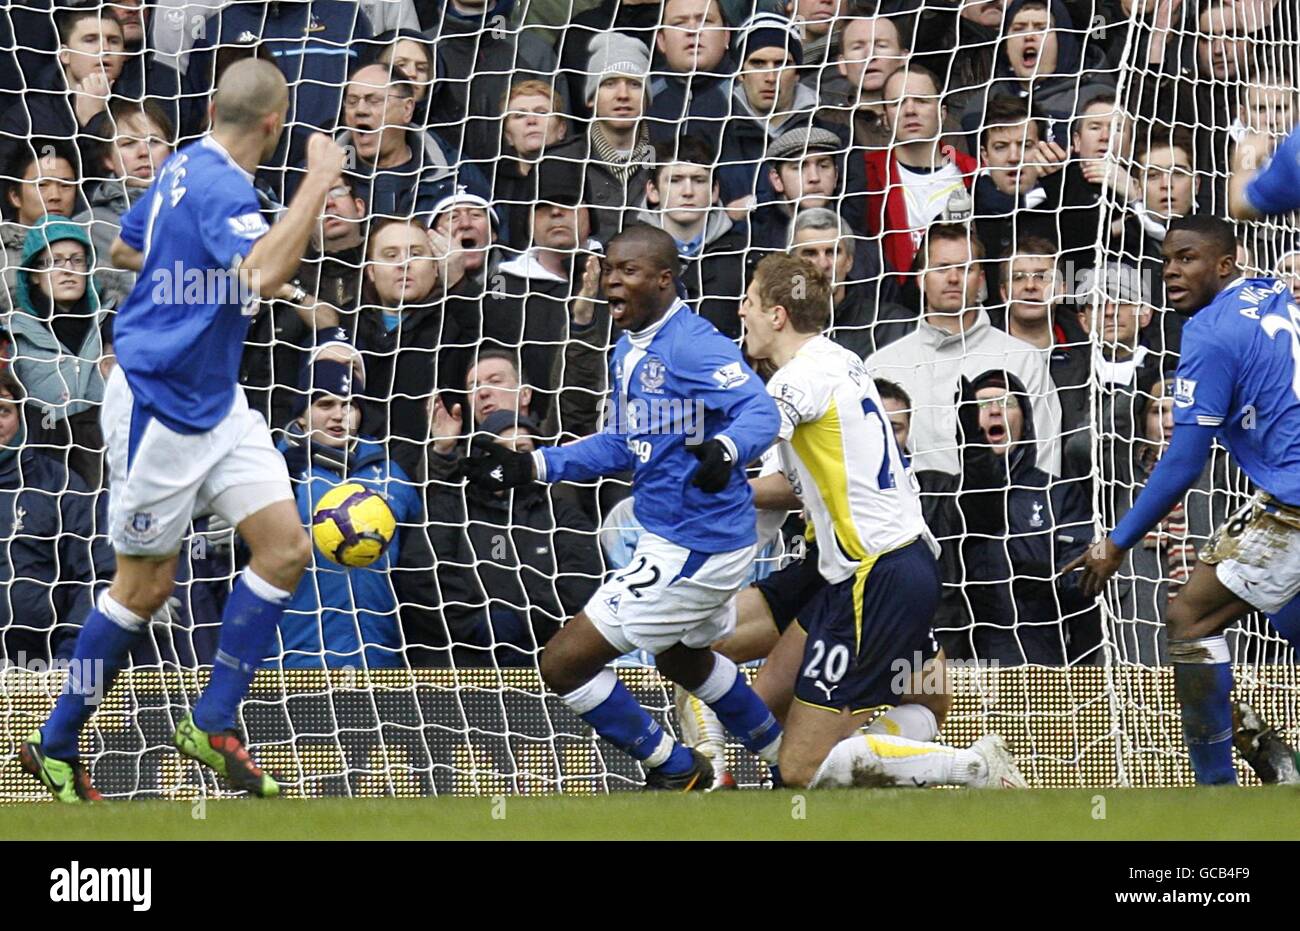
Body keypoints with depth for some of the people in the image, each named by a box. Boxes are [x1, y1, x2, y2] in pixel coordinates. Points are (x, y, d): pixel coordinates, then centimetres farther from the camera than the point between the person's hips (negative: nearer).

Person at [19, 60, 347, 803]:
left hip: (214, 401, 9)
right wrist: (319, 182, -33)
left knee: (287, 548, 0)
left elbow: (126, 249, 23)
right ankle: (55, 747, 16)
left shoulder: (188, 167, 8)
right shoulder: (220, 186, -21)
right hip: (159, 406, -9)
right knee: (147, 586, 1)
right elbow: (263, 275, -39)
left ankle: (212, 726, 4)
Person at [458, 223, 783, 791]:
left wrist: (725, 449, -54)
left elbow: (759, 410, -32)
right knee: (684, 659, 35)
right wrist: (531, 467, 13)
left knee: (562, 664, -6)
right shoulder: (629, 351, 9)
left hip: (692, 548, -11)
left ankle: (675, 771, 12)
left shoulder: (692, 345, -21)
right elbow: (622, 445, 20)